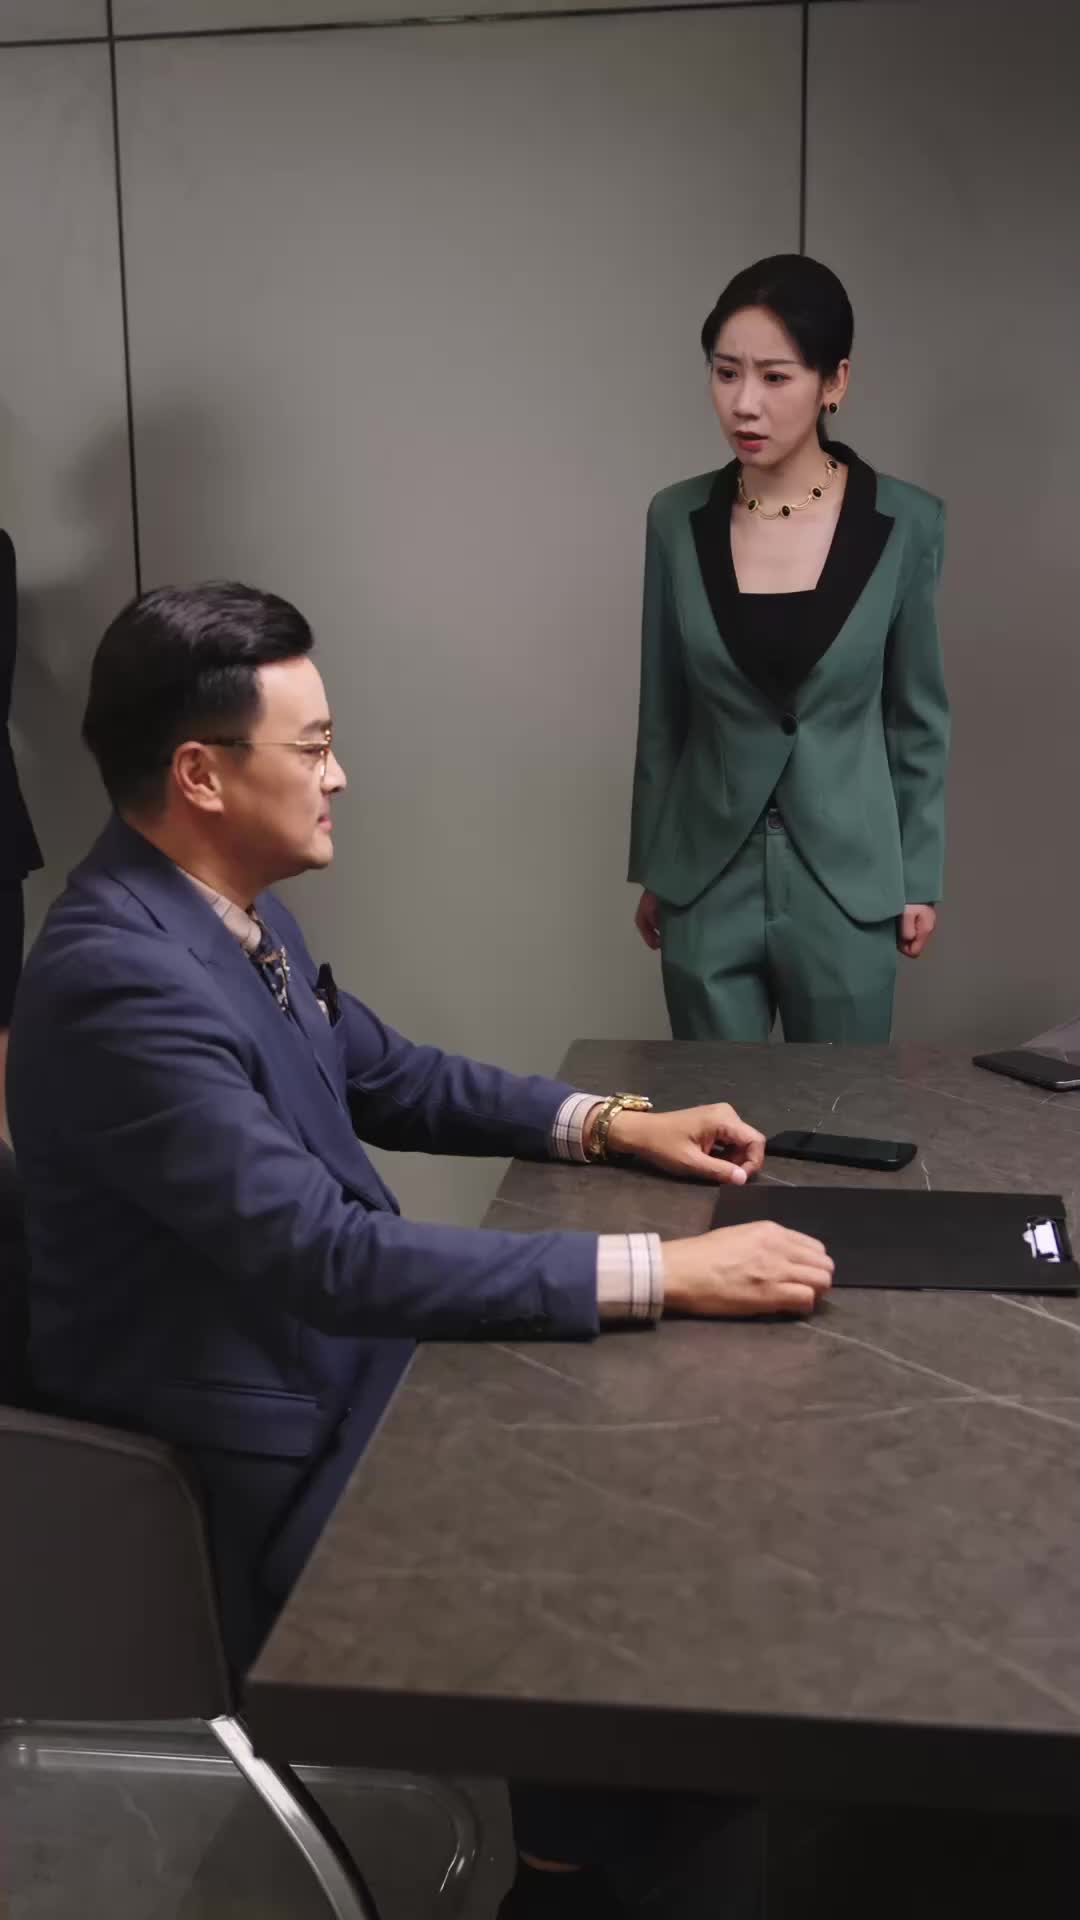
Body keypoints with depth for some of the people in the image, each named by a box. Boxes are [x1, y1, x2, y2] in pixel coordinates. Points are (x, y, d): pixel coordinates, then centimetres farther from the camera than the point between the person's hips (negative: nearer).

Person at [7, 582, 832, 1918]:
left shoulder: (233, 910, 1)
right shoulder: (118, 980, -29)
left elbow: (389, 1078, 14)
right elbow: (332, 1256, -34)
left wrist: (606, 1122, 2)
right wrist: (662, 1271, -33)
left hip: (329, 1357, 9)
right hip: (259, 1465, -9)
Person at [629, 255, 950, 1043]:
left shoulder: (904, 522, -7)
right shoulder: (678, 519, -2)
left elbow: (918, 715, 2)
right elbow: (663, 715, 5)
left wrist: (922, 876, 2)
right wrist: (652, 869, 9)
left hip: (846, 881, -1)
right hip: (709, 881, 1)